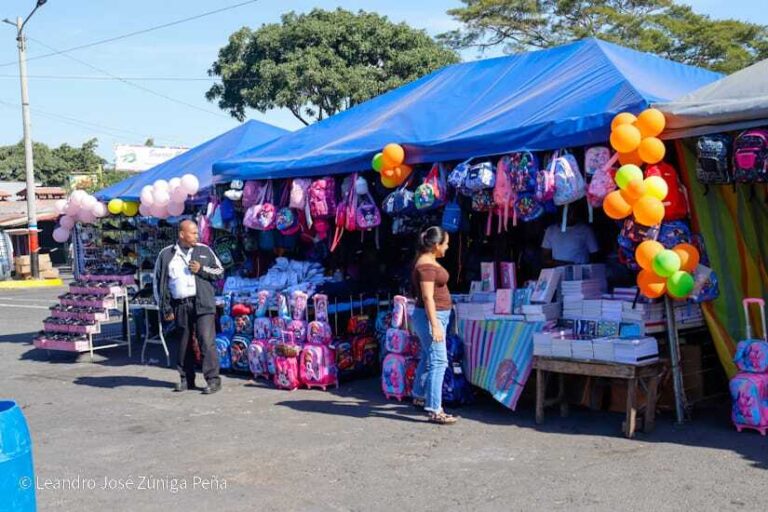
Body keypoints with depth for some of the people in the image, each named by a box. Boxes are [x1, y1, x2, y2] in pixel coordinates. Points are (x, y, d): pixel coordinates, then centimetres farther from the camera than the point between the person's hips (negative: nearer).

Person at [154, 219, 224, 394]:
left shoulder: (204, 250, 9)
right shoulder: (166, 254, 7)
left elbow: (220, 271, 13)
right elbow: (159, 283, 8)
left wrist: (202, 269, -5)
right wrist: (165, 308, 4)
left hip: (203, 304, -1)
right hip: (180, 306, 1)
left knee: (207, 341, -9)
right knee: (184, 344, 10)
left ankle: (213, 380, -5)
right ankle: (186, 379, 22)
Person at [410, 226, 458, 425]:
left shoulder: (429, 261, 12)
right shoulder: (426, 266, -19)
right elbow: (427, 297, -24)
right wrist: (435, 326, -27)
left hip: (438, 315, 11)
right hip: (431, 317, -11)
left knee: (428, 357, 21)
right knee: (438, 362, -13)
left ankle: (419, 396, 36)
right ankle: (435, 411, -15)